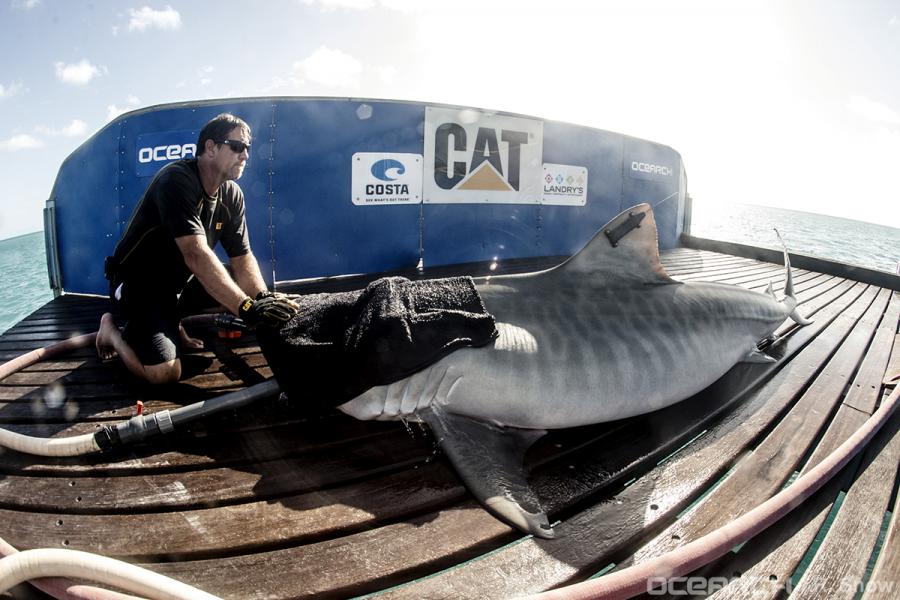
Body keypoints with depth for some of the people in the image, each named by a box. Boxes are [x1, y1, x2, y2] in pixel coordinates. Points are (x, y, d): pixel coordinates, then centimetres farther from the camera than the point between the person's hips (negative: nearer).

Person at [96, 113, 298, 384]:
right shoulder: (176, 181, -25)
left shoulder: (232, 194, -2)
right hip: (139, 283, -8)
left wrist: (263, 299, -28)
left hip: (181, 282, 8)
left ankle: (173, 323, 8)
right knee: (165, 372, -23)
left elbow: (242, 257, -8)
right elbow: (196, 255, -37)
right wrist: (248, 308, -44)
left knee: (253, 288, -6)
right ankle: (112, 330, 8)